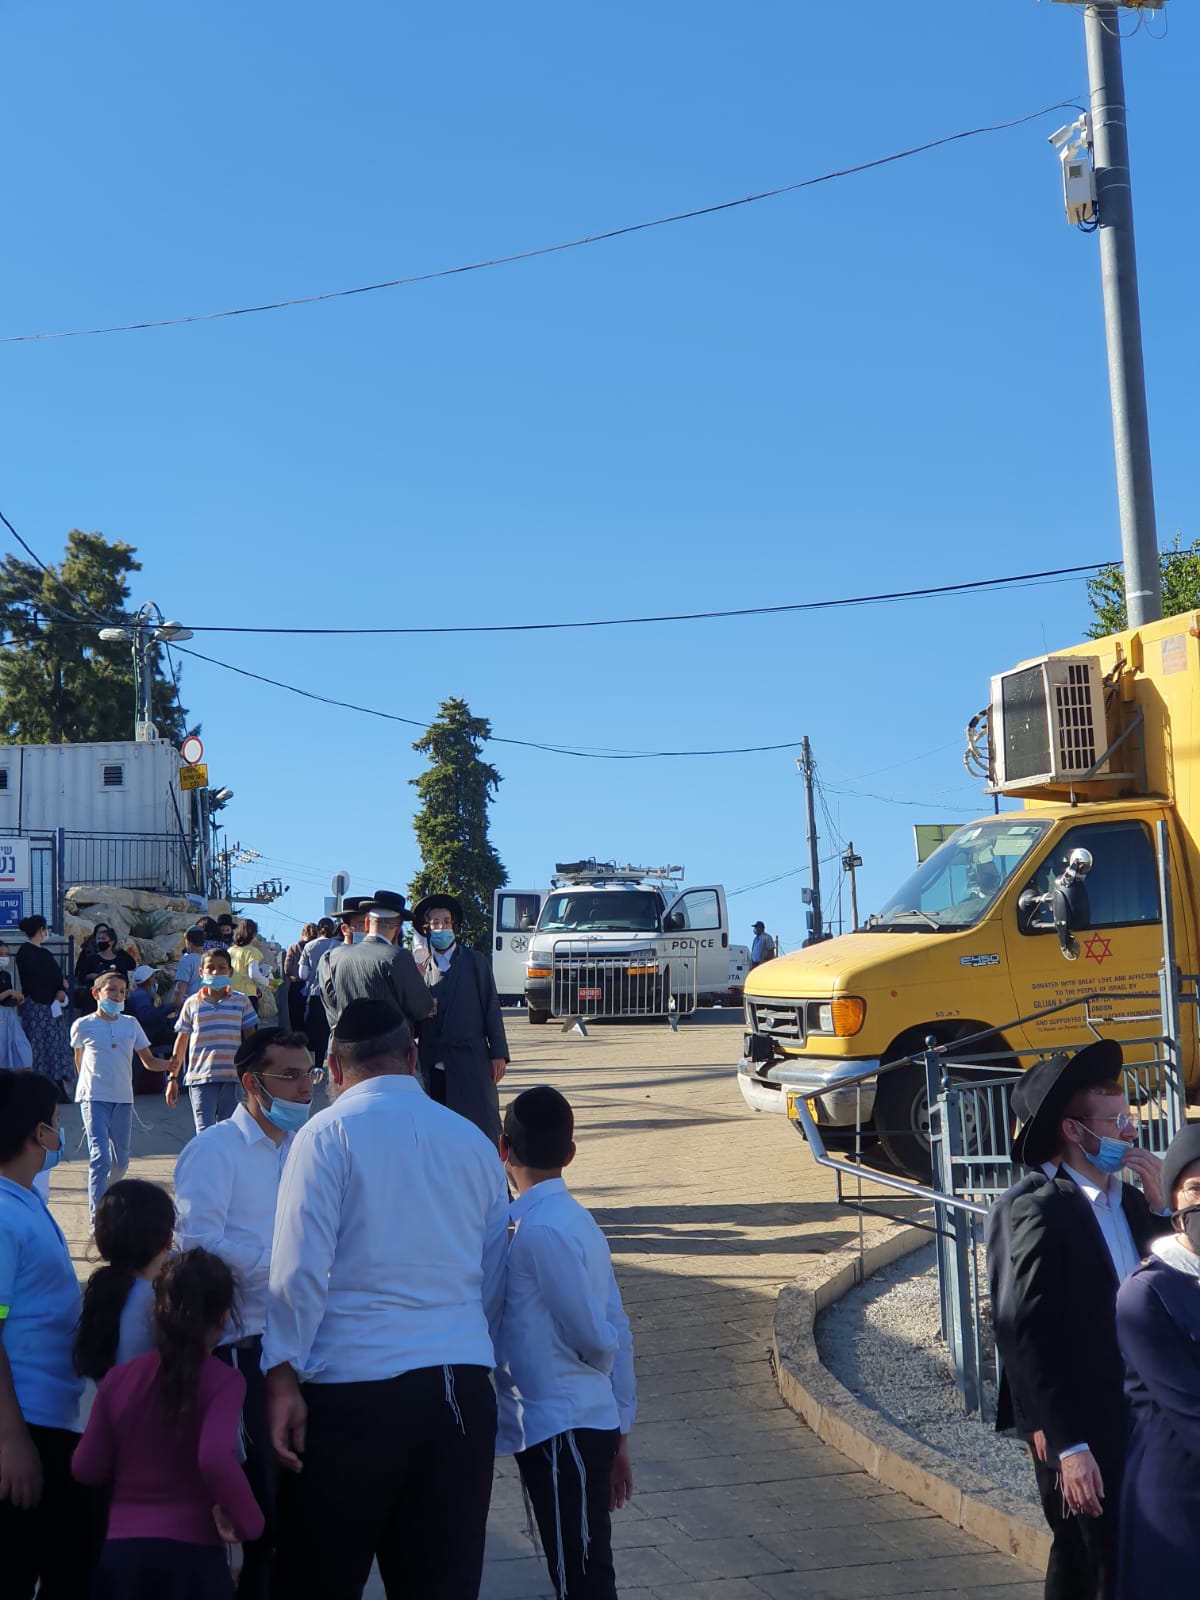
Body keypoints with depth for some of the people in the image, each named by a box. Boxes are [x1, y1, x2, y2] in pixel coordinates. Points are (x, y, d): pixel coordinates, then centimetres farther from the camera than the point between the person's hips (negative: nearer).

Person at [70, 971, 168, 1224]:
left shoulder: (131, 1024, 6)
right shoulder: (83, 1025, -1)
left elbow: (148, 1061, 7)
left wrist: (172, 1064, -10)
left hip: (123, 1099, 4)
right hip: (94, 1099, -4)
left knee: (121, 1160, 12)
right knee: (100, 1157, -16)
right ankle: (96, 1218, -17)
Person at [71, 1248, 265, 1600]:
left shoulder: (118, 1378, 6)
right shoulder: (223, 1381, -8)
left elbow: (87, 1469, 9)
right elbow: (216, 1459, -24)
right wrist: (248, 1522, -10)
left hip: (121, 1548, 4)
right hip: (192, 1551, -3)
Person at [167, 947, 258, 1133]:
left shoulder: (241, 1002, 7)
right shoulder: (192, 1004, 6)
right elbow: (181, 1041, 13)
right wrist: (173, 1077, 11)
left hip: (231, 1078, 1)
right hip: (200, 1078, -1)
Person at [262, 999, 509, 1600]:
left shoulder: (330, 1133, -3)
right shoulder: (473, 1140, 11)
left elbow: (301, 1267, -10)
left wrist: (283, 1376, -6)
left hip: (353, 1390, -4)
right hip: (463, 1388, 4)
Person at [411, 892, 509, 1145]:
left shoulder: (475, 962, 7)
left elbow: (491, 1008, 4)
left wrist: (498, 1054, -2)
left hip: (470, 1063, -1)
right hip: (433, 1066, 1)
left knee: (480, 1129, -2)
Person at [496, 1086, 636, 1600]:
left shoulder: (540, 1231, -17)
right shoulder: (572, 1219, 10)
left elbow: (597, 1338, -16)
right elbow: (614, 1337, 11)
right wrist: (618, 1432, 16)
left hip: (560, 1433, -9)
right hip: (592, 1426, 9)